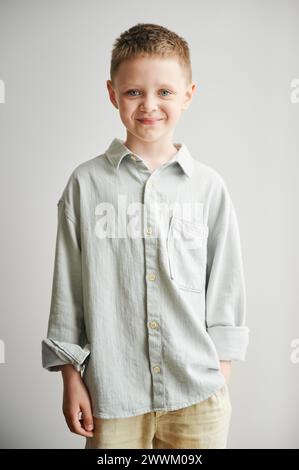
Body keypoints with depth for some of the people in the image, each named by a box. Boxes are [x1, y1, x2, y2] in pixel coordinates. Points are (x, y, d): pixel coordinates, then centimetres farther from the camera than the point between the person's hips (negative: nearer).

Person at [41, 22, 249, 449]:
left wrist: (220, 377, 4)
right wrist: (71, 380, 2)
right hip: (112, 395, 0)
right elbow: (67, 287, 2)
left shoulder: (209, 187, 0)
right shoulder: (86, 184, -2)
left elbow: (226, 287, 5)